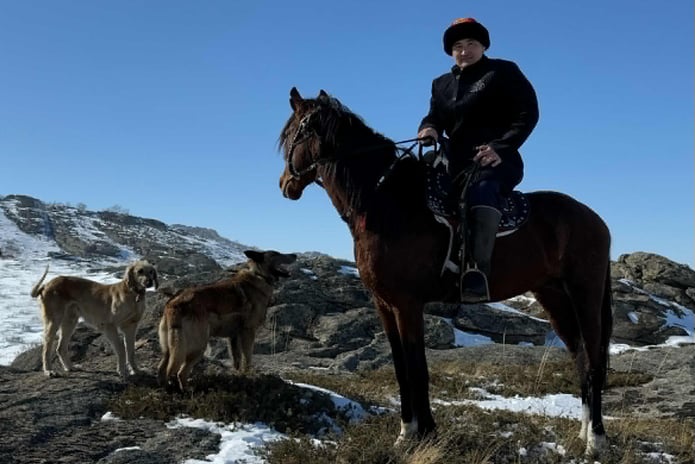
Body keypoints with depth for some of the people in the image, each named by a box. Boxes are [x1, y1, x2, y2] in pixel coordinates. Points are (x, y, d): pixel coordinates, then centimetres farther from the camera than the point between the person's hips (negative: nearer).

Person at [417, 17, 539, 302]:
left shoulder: (503, 72, 7)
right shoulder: (442, 84, 24)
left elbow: (528, 113, -3)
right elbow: (435, 117, 15)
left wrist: (500, 147, -18)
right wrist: (429, 129, -12)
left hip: (497, 162, -7)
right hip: (458, 163, 7)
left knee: (481, 190, -38)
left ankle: (479, 272, -52)